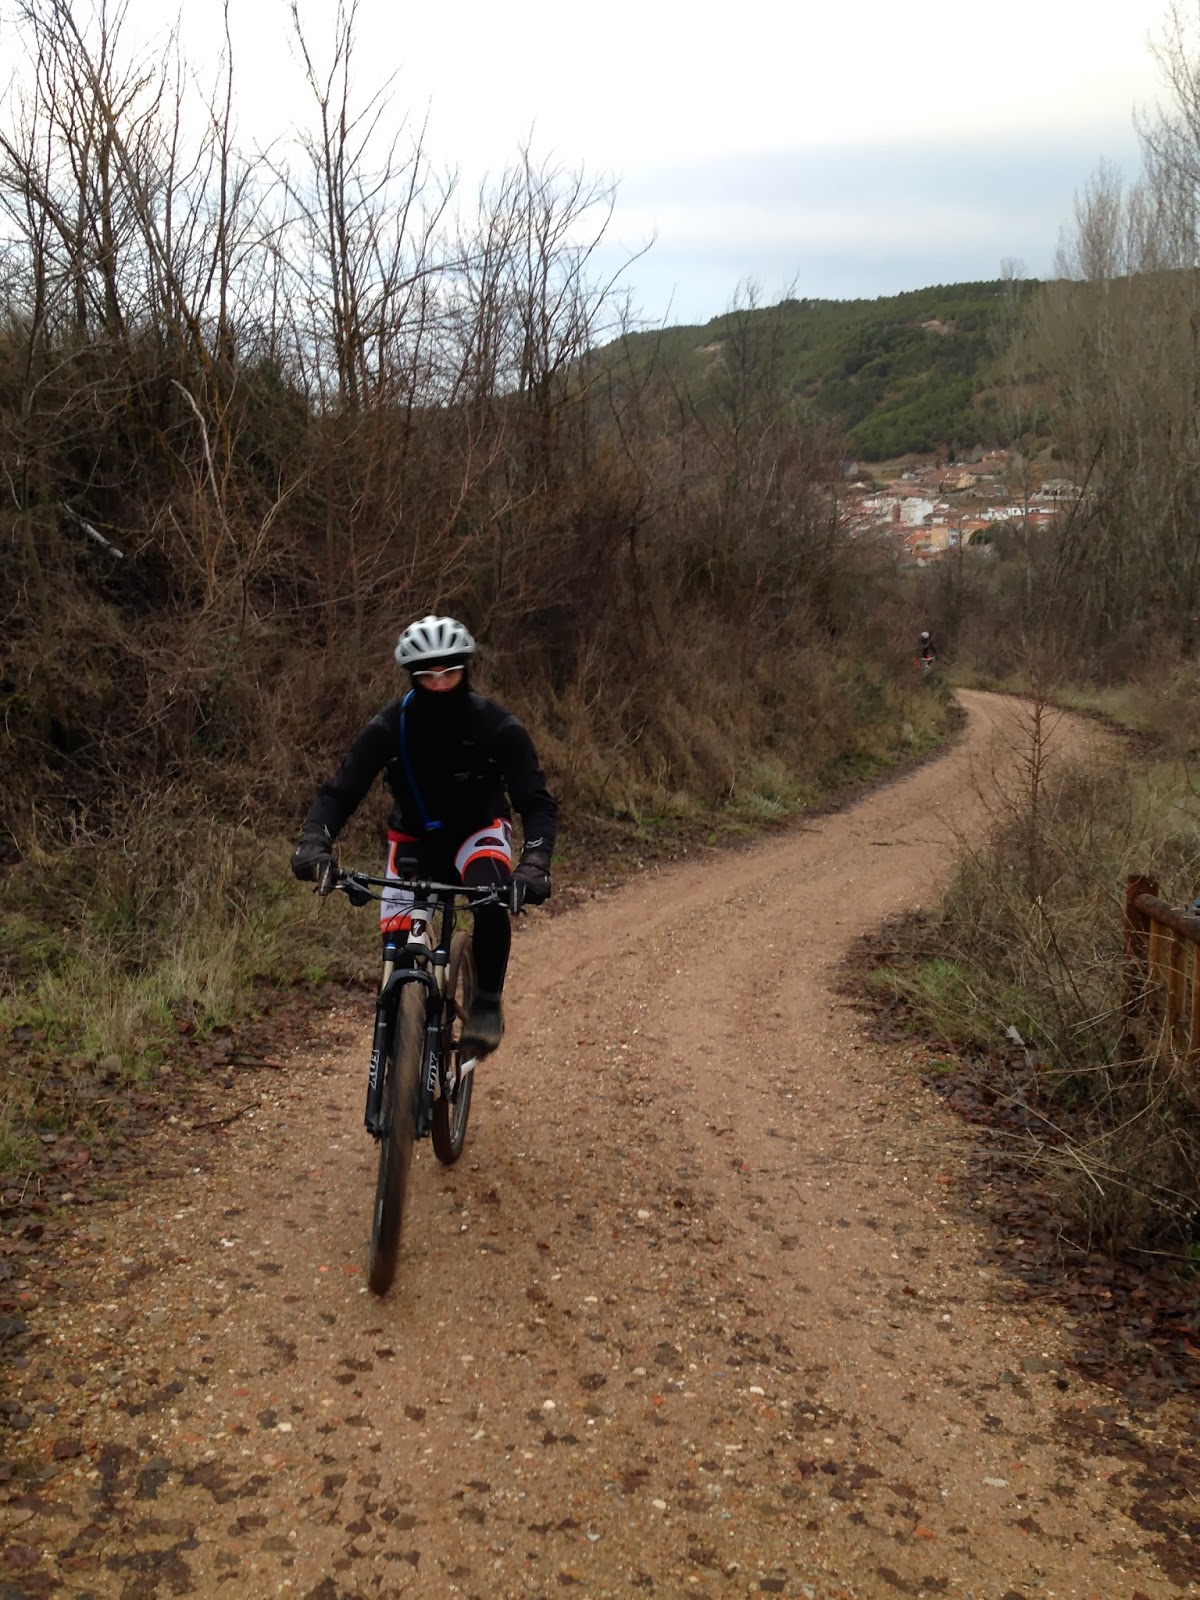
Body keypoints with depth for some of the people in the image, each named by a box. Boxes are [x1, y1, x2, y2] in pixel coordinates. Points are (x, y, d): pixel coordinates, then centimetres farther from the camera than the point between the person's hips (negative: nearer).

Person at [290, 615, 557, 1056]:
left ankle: (487, 1004, -11)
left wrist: (534, 863, -42)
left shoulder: (497, 726, -22)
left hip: (479, 830, -1)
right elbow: (340, 791, -23)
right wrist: (314, 844, -43)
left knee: (492, 903, -33)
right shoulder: (390, 726, -20)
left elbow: (537, 802, -23)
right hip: (415, 837, 2)